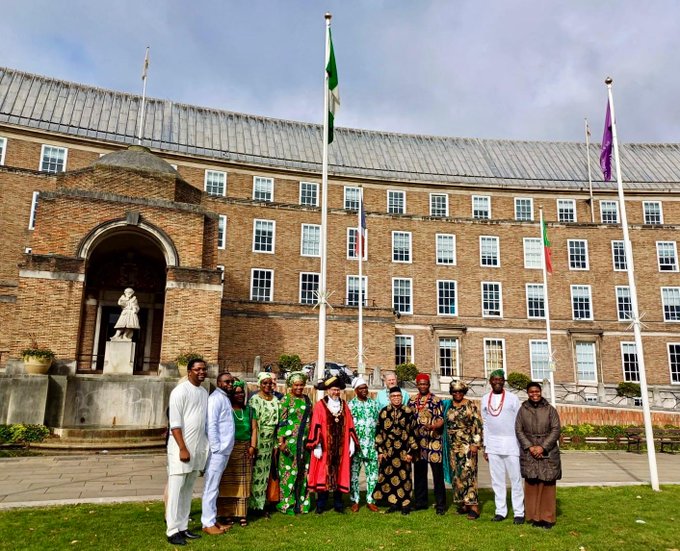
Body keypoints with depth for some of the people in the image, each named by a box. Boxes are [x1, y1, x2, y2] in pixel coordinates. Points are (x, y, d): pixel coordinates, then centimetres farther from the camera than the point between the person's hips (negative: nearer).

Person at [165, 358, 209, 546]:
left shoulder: (204, 392, 10)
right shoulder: (180, 391, -10)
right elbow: (175, 424, -14)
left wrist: (204, 446, 9)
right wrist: (183, 448, -17)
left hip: (197, 448, 7)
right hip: (181, 448, -7)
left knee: (188, 490, 13)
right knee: (176, 490, 0)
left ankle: (183, 527, 22)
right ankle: (172, 531, 9)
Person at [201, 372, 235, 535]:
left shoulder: (225, 398, 15)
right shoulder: (216, 398, -13)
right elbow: (211, 425, -19)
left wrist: (223, 448, 11)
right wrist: (216, 448, -19)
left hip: (224, 450, 9)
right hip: (217, 450, -9)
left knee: (214, 487, 15)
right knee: (211, 487, -1)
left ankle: (212, 519, 23)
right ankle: (208, 523, 7)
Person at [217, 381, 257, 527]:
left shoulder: (249, 410, 13)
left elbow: (254, 428, 9)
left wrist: (252, 446, -2)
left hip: (245, 449, 4)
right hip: (229, 449, -4)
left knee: (243, 482, 5)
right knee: (228, 481, -1)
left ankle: (242, 514, 10)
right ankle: (227, 514, 5)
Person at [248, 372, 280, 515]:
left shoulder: (275, 400, 11)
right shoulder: (254, 399, -6)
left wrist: (276, 443, 11)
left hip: (270, 442, 5)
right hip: (258, 441, -5)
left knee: (265, 473, 10)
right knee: (256, 472, -1)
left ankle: (260, 504, 18)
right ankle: (254, 504, 10)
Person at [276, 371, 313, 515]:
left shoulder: (307, 399, 11)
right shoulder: (286, 400, -5)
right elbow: (281, 422, -8)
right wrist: (281, 442, -14)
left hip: (305, 441, 5)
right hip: (290, 441, -5)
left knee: (303, 472, 10)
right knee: (289, 472, 0)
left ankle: (301, 502, 20)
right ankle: (287, 504, 10)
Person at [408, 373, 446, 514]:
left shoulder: (436, 400, -1)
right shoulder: (412, 401, 10)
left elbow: (441, 420, -6)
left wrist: (433, 426, -26)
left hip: (434, 441, -4)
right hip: (418, 441, 4)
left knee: (438, 473, 0)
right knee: (419, 473, 11)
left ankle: (440, 504, 8)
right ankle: (420, 501, 23)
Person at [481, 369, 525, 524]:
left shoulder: (513, 398, -1)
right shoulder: (485, 399, 8)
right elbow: (485, 424, 11)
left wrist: (522, 445, -2)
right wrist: (485, 446, 9)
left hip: (511, 443, -3)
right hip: (492, 444, 3)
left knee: (515, 479, 1)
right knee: (497, 480, 7)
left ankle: (519, 512, 7)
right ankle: (500, 511, 15)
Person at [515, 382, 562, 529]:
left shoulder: (550, 409, 1)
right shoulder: (523, 410, 5)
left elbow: (556, 429, -4)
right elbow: (519, 430, 2)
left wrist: (542, 447, -13)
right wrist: (530, 447, -10)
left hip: (548, 453, -1)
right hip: (529, 453, 1)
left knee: (547, 484, 1)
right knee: (531, 484, 2)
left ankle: (548, 517, 11)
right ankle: (534, 516, 12)